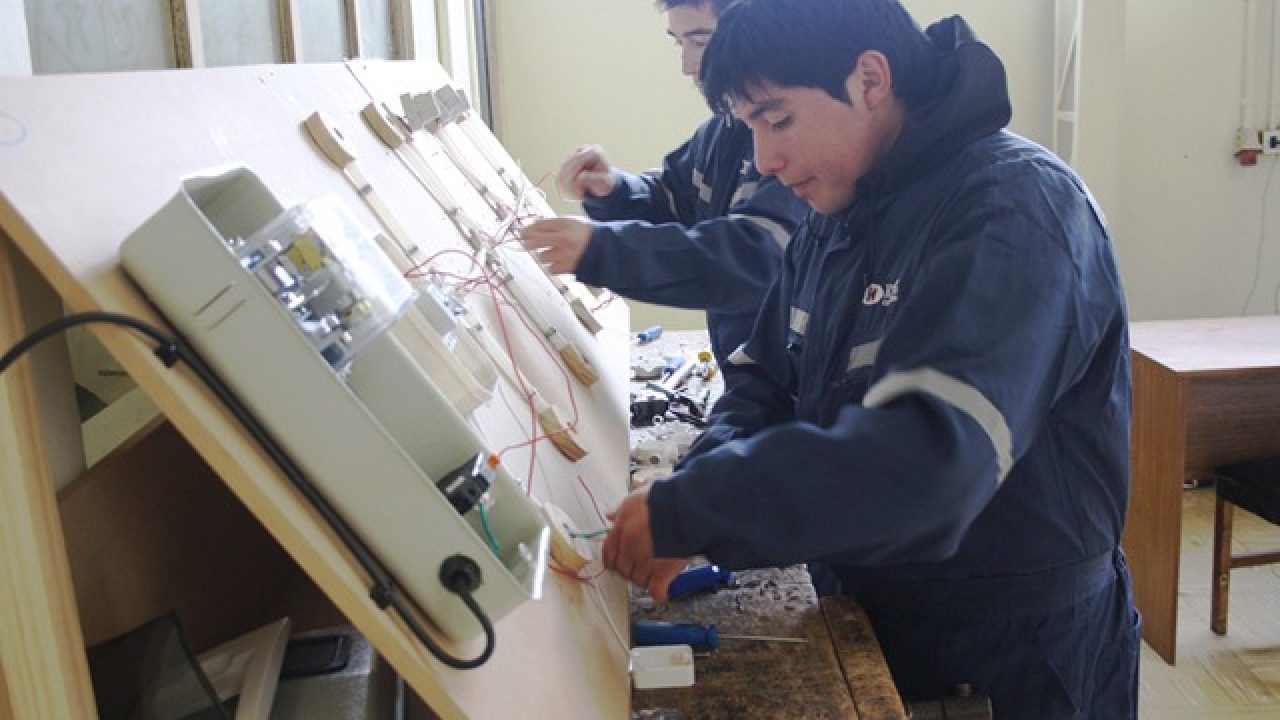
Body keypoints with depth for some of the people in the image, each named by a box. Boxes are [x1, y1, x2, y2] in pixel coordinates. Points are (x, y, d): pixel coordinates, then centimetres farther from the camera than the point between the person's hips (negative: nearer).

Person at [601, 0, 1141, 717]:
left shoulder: (1015, 204, -23)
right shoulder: (836, 217, 2)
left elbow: (931, 459, -35)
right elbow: (765, 381, 6)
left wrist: (686, 515, -32)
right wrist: (690, 494, -14)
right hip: (868, 614, 7)